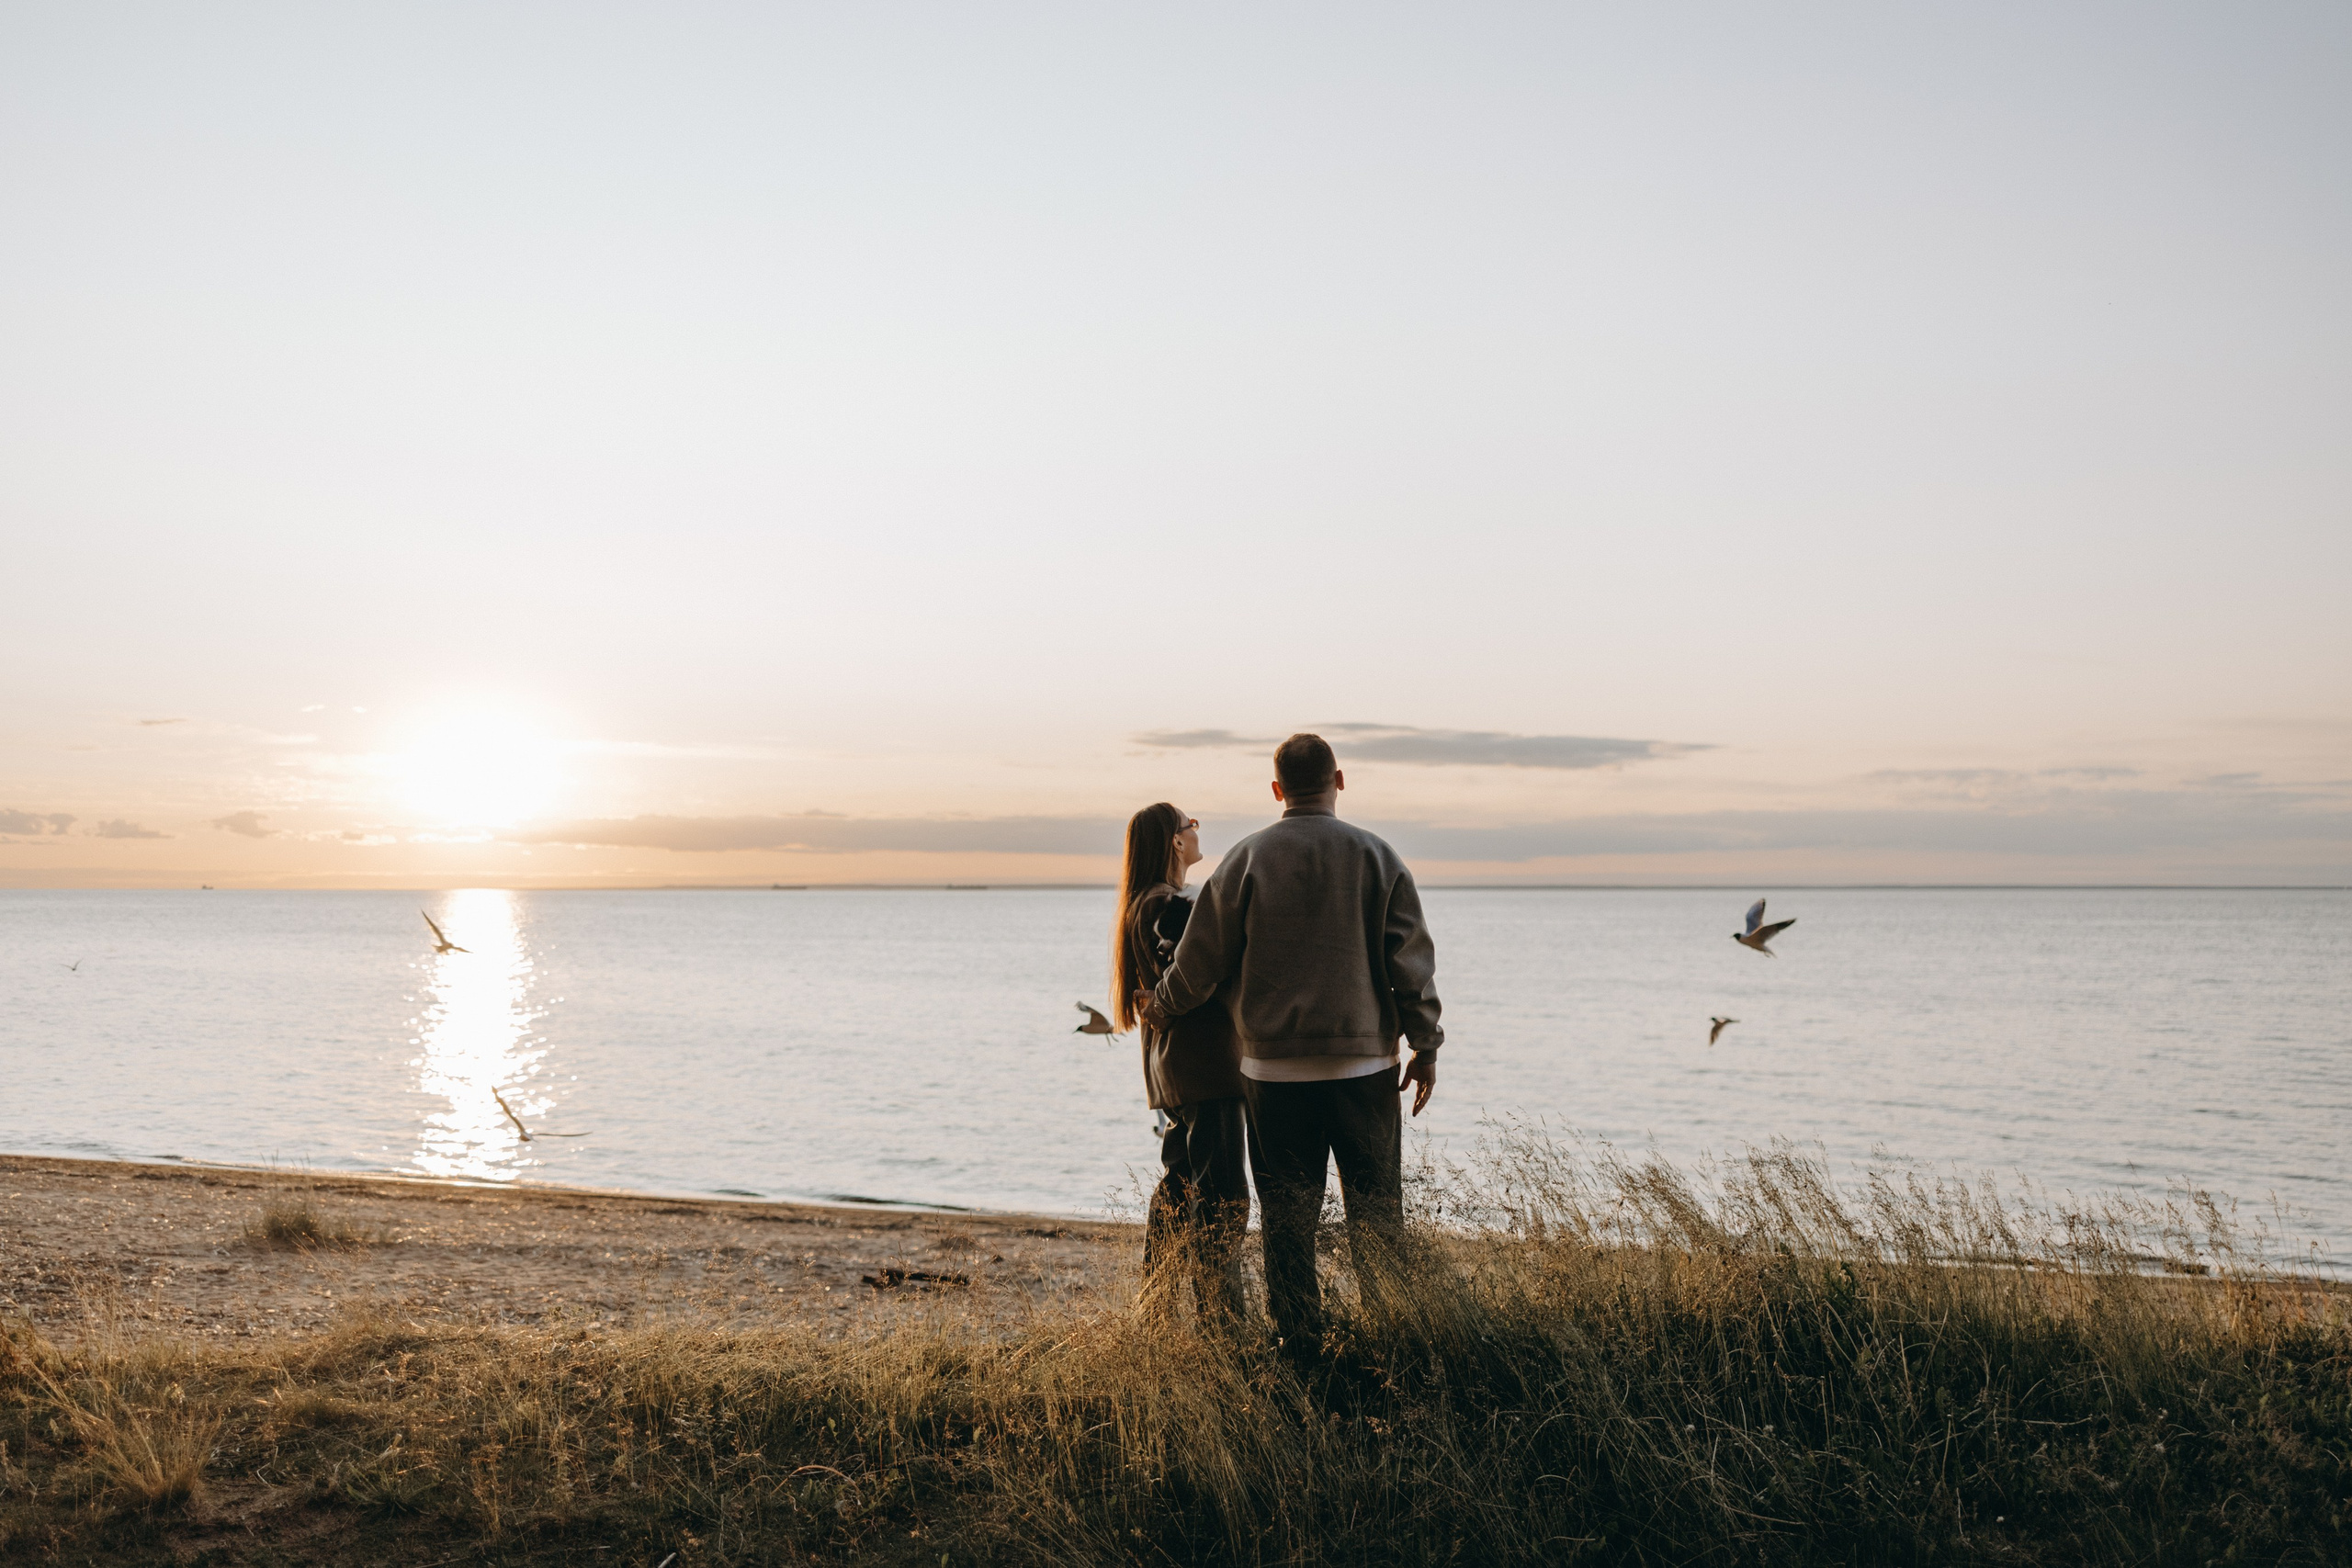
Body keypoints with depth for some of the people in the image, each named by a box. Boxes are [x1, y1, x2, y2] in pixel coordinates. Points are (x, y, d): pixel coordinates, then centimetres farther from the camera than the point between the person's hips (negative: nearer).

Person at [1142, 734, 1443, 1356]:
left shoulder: (1247, 858, -1)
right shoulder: (1377, 857, -1)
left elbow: (1202, 960, 2)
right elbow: (1412, 961, -1)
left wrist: (1160, 1004, 20)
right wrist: (1425, 1048, 8)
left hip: (1274, 1069, 0)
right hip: (1365, 1066, 0)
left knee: (1287, 1214, 8)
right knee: (1376, 1210, 9)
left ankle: (1299, 1341, 11)